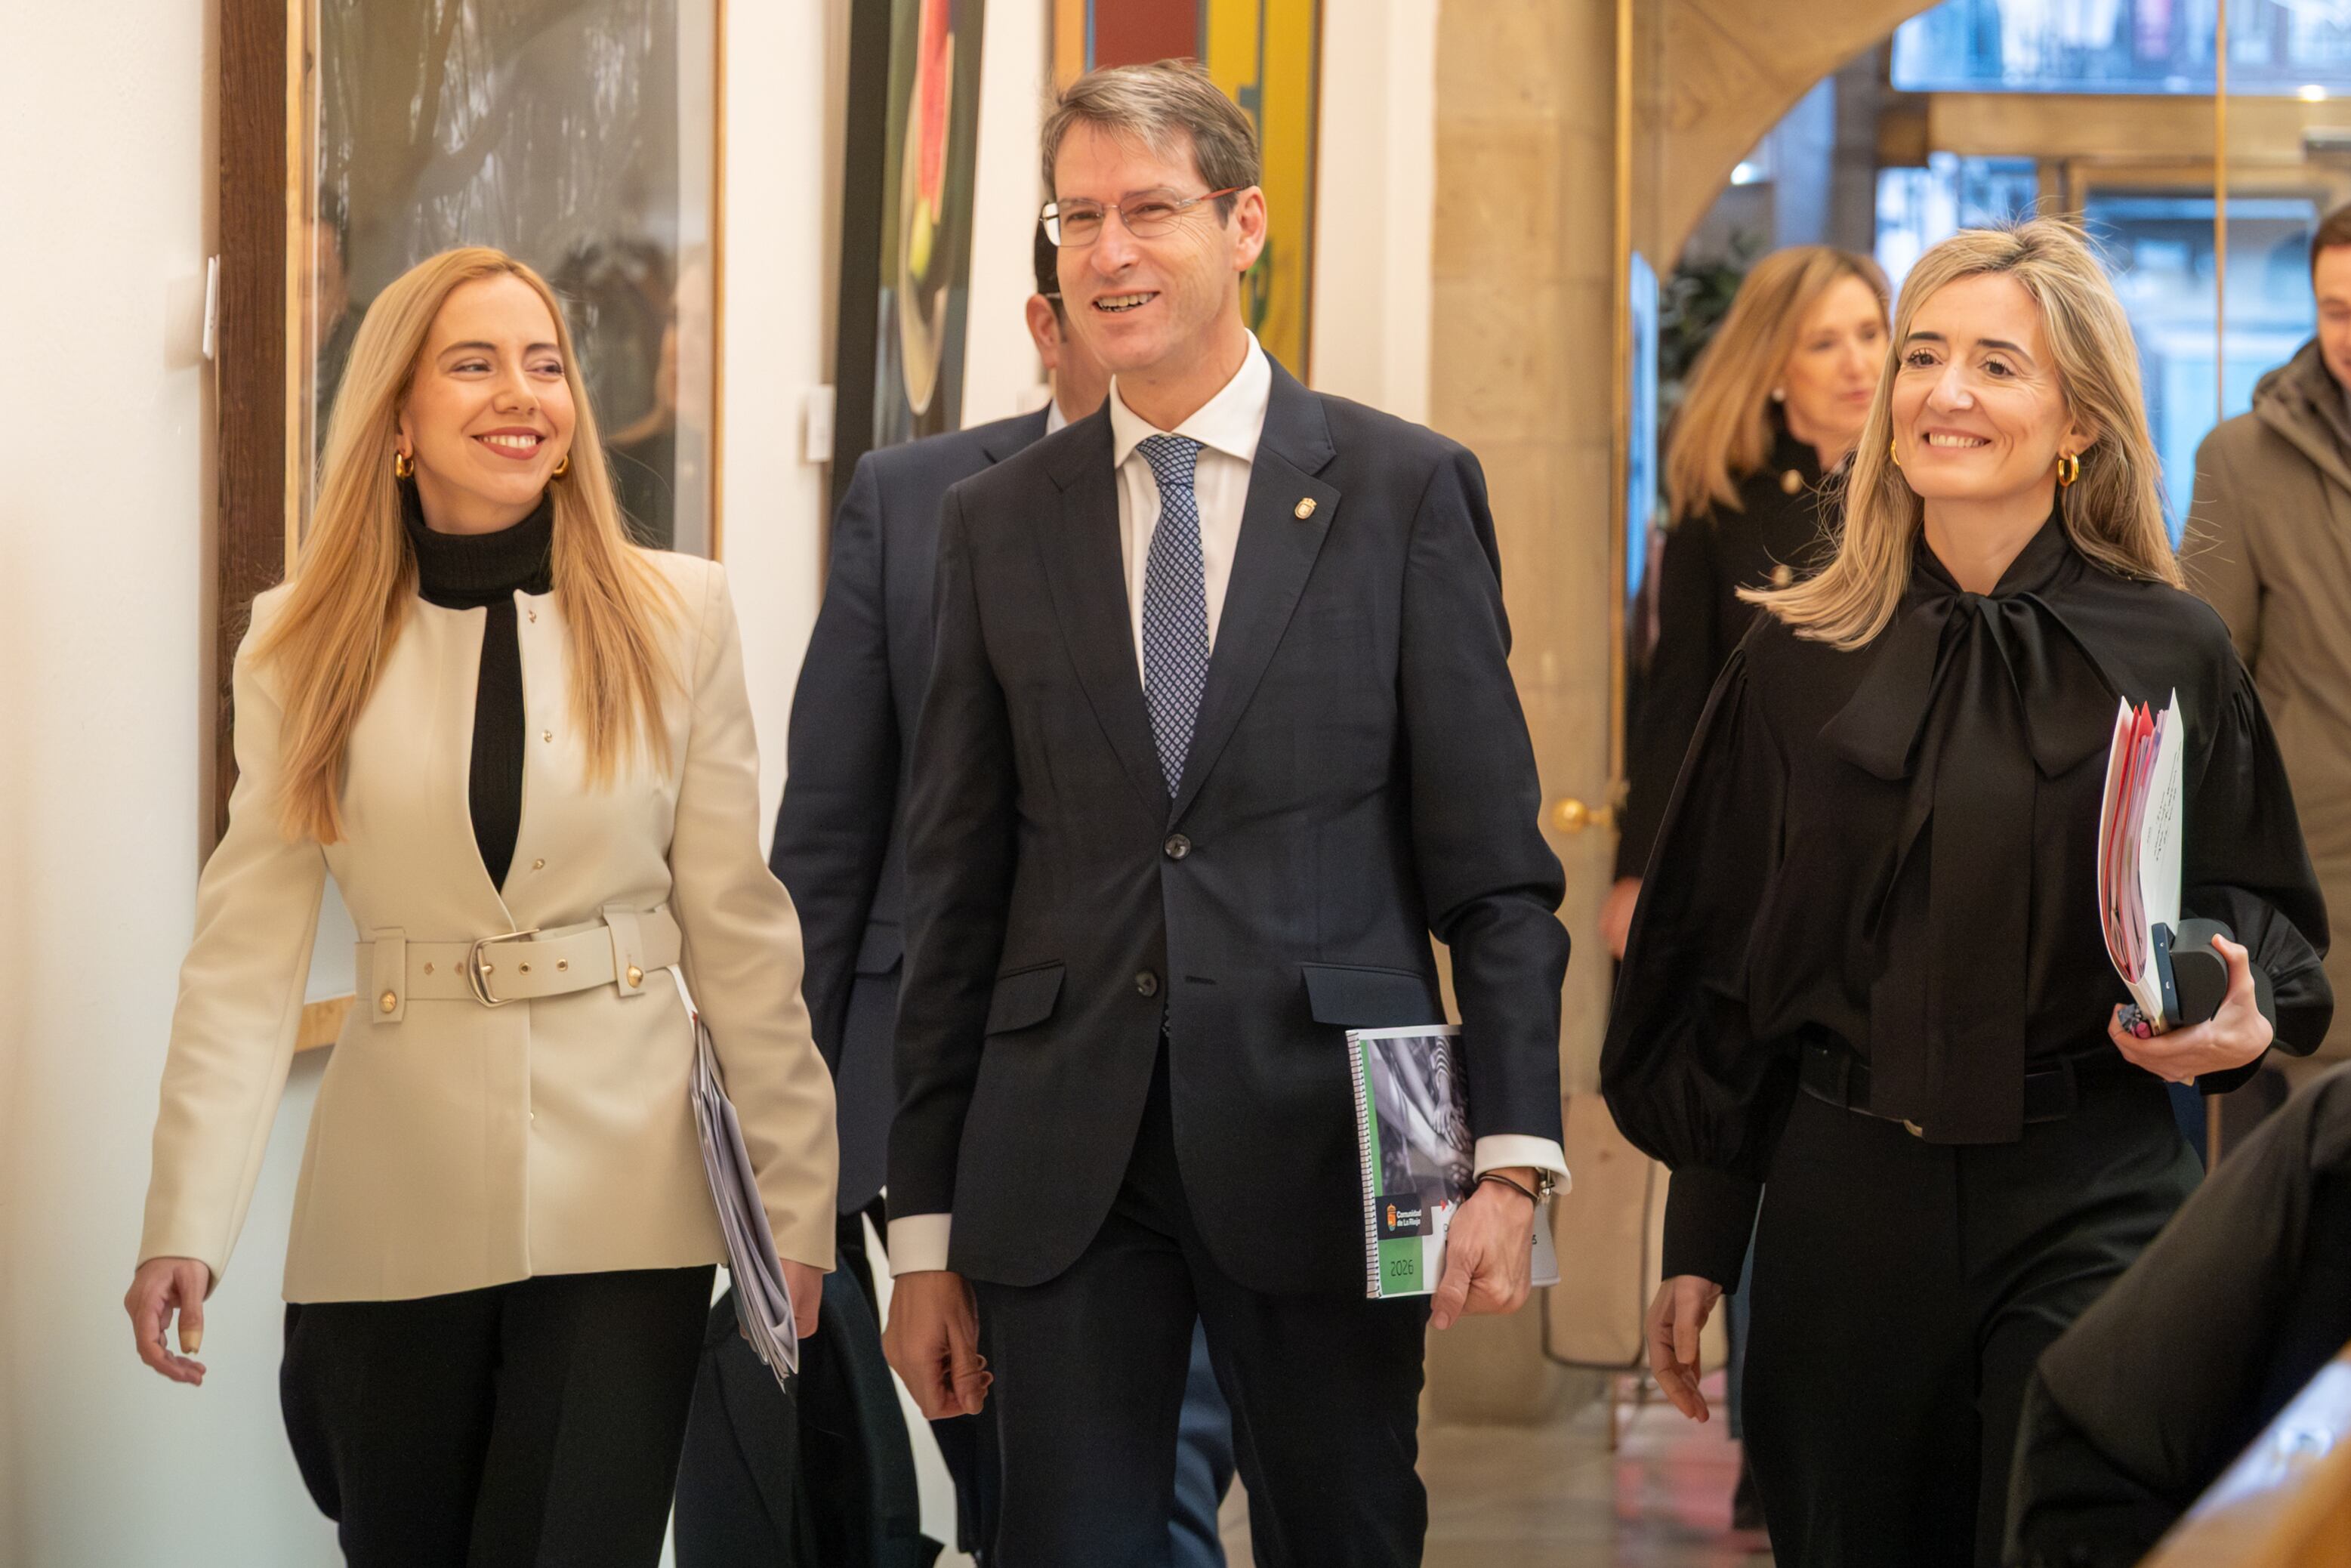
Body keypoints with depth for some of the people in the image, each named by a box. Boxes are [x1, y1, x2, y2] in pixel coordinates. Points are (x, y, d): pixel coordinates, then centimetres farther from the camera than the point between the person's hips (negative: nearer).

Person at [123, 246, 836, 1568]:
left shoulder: (675, 616, 0)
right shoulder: (307, 649, 1)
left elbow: (738, 923, 2)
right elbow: (248, 955, -3)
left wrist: (799, 1199, 0)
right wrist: (186, 1226, -12)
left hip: (623, 1198, -1)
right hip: (399, 1205, 1)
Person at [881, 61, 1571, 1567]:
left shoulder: (1407, 489, 2)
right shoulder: (997, 522, 9)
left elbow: (1492, 861, -1)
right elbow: (955, 893, 10)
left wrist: (1512, 1156, -11)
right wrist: (926, 1228, 7)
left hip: (1321, 1144, -2)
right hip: (1062, 1164, 2)